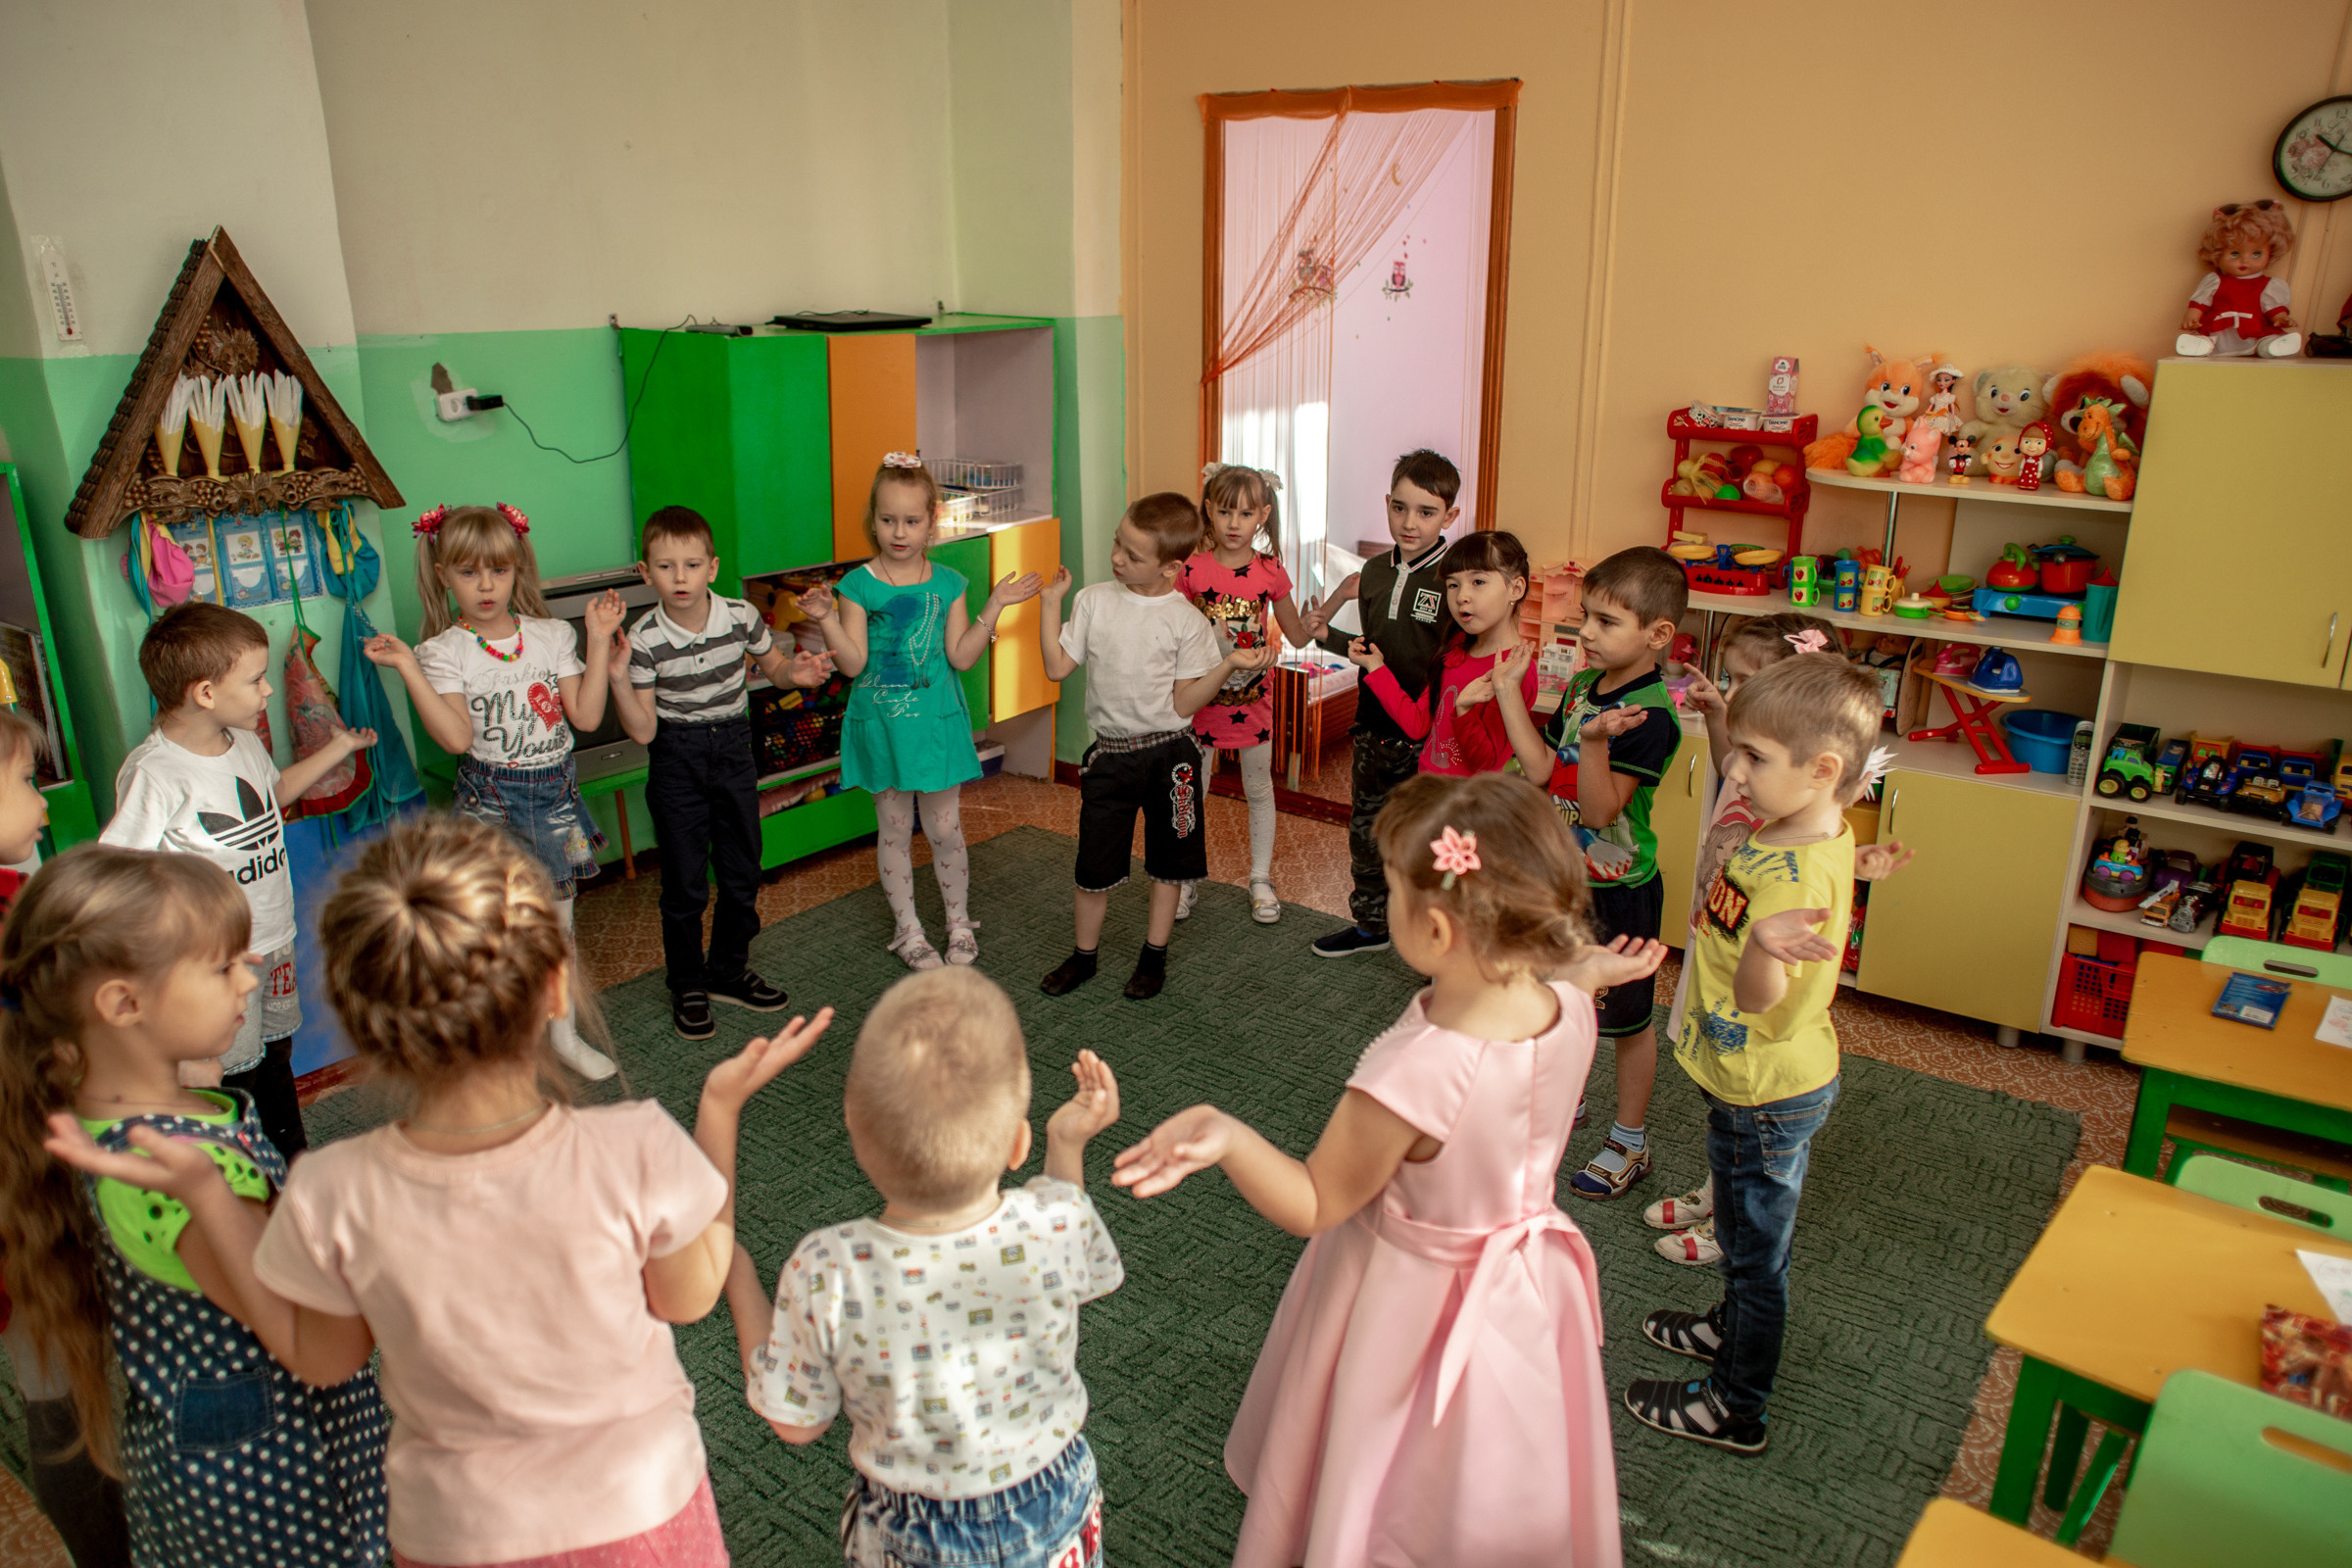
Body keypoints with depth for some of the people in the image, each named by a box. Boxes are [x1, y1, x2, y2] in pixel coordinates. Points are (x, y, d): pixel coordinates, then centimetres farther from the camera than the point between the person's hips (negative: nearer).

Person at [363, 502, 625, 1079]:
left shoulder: (553, 635, 2)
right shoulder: (443, 651, -8)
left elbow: (586, 716, -5)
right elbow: (457, 738, -20)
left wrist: (599, 641, -5)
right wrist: (407, 668, -24)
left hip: (556, 790, 3)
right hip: (491, 798, -3)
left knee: (557, 920, 14)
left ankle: (564, 1032, 30)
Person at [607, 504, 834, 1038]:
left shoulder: (740, 617, -10)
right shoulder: (644, 639, -16)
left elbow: (772, 664, 9)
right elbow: (643, 731, -14)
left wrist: (795, 671, -13)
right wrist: (618, 680, -29)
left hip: (734, 749, 3)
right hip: (677, 759, -3)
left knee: (742, 871, 12)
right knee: (684, 881, 3)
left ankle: (729, 971, 32)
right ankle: (688, 988, 21)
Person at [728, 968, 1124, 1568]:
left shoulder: (825, 1275, -32)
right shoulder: (1058, 1224, -30)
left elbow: (796, 1423, -13)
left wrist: (739, 1282, -3)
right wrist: (1068, 1145, 3)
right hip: (1053, 1511, 1)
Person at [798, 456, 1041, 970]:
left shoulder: (947, 583, 1)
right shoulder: (859, 585, -6)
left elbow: (961, 657, -4)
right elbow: (853, 663, -10)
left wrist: (994, 606, -9)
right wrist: (827, 618, -23)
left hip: (937, 720, 1)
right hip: (882, 721, -1)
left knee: (945, 829, 6)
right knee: (895, 828, 9)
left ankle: (959, 922, 26)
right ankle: (908, 928, 25)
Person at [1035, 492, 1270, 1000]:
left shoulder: (1186, 621, -8)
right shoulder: (1094, 601, 0)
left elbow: (1184, 703, -9)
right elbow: (1057, 667, 0)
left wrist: (1230, 665, -20)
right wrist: (1051, 603, -1)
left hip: (1169, 754, -1)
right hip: (1110, 753, 2)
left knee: (1168, 861, 11)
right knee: (1094, 862, 6)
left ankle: (1154, 956, 28)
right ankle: (1083, 955, 25)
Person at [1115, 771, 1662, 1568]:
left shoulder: (1412, 1075, -39)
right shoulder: (1567, 1010, -20)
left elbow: (1313, 1204, -24)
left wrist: (1226, 1136, -40)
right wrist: (1583, 974, 12)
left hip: (1417, 1301, -5)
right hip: (1525, 1293, 6)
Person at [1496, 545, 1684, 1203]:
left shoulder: (1650, 714, -24)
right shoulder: (1582, 686, 1)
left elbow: (1601, 811, -26)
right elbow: (1542, 768, 2)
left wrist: (1595, 743, -42)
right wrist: (1508, 695, 0)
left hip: (1619, 890, -8)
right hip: (1564, 876, 8)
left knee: (1627, 1016, 9)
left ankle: (1630, 1141, 26)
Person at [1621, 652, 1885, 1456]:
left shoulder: (1798, 874, -35)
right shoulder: (1816, 830, -6)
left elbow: (1758, 996, -41)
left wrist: (1764, 943, -62)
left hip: (1767, 1094, -10)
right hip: (1764, 1081, 10)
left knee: (1756, 1249, 10)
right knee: (1747, 1232, 30)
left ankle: (1735, 1407, 28)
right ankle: (1733, 1328, 53)